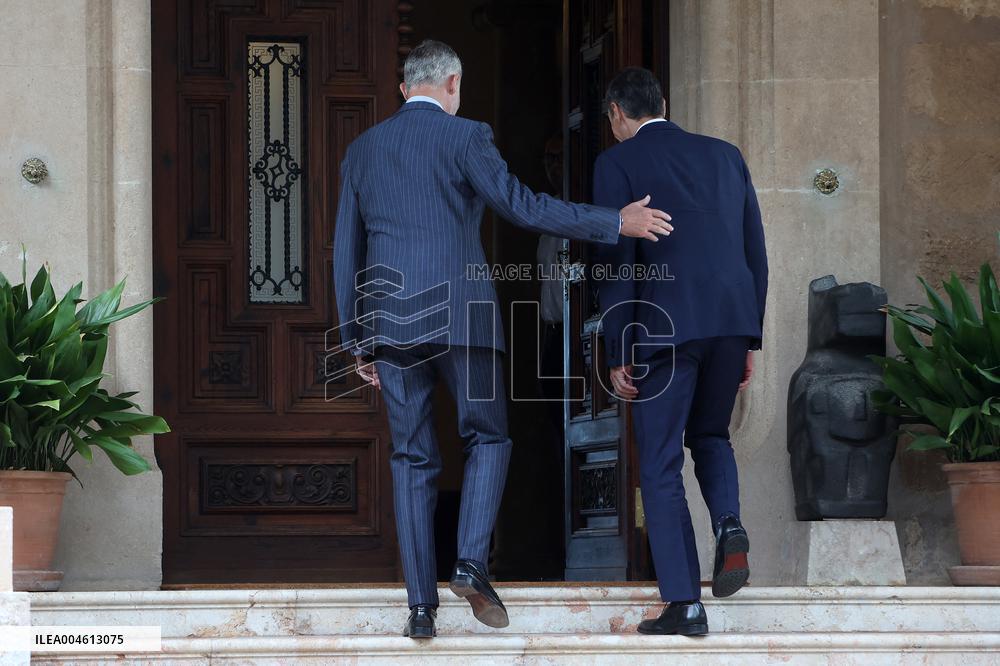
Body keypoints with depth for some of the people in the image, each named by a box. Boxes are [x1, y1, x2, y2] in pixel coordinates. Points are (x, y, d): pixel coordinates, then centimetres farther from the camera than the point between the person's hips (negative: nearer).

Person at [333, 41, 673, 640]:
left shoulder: (362, 150, 13)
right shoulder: (466, 137, -2)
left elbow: (347, 253, 14)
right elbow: (522, 206, -11)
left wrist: (358, 342, 20)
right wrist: (616, 223, -7)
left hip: (391, 320, 4)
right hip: (461, 314, -4)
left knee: (413, 460, 7)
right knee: (488, 438, 12)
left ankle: (421, 606, 2)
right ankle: (472, 561, -9)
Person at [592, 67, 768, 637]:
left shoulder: (618, 163, 1)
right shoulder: (725, 155, 16)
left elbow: (616, 261, -5)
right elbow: (755, 252, 14)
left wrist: (619, 354, -2)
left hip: (664, 327, -5)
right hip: (732, 319, 5)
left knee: (661, 465, 4)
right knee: (710, 435, 26)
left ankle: (685, 604, 0)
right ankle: (730, 525, -2)